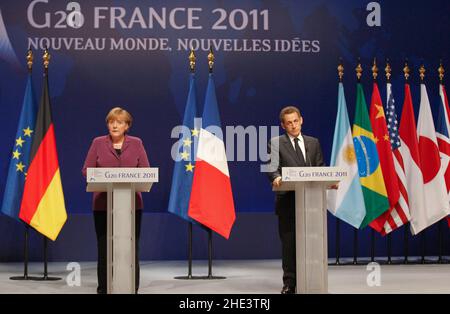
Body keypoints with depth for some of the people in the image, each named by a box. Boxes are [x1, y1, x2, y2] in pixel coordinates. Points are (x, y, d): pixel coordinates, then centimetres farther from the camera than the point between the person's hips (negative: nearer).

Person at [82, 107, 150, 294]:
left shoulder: (136, 144, 9)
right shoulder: (98, 143, 8)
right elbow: (87, 170, 4)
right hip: (103, 203, 0)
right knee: (104, 246, 1)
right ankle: (103, 288, 9)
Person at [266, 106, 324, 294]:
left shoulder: (313, 143, 16)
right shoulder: (276, 143, 5)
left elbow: (320, 168, 12)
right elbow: (272, 166, -10)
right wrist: (276, 177, -32)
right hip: (287, 200, -2)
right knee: (289, 242, 0)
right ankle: (289, 282, 8)